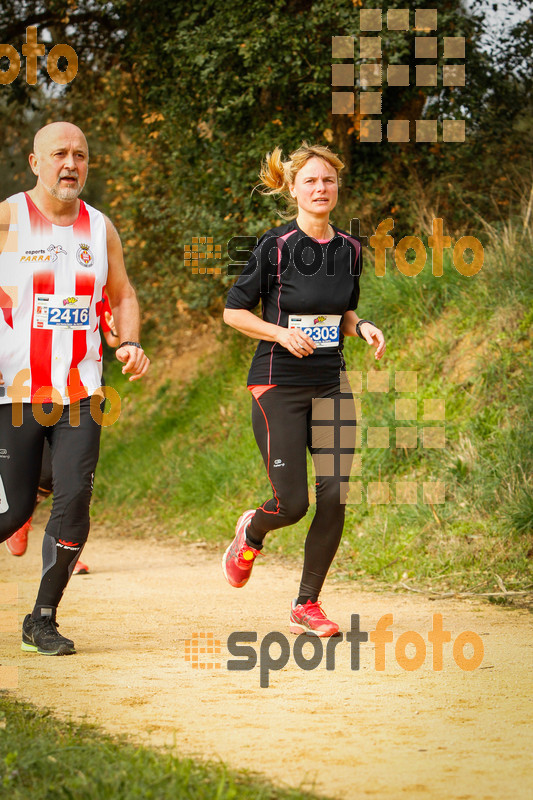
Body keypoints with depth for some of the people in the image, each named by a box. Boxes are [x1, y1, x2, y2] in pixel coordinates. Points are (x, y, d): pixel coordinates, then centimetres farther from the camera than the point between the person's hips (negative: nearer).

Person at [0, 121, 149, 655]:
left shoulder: (99, 228, 10)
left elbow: (123, 296, 20)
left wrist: (129, 343, 0)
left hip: (80, 393, 3)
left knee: (73, 502, -9)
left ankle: (43, 620, 4)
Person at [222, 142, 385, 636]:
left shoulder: (349, 249, 6)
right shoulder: (275, 246, -9)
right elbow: (233, 311, -4)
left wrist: (362, 327, -1)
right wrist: (282, 333, -18)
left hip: (331, 384, 5)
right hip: (278, 386, -5)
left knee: (335, 498, -4)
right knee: (292, 503, -9)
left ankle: (306, 605, 11)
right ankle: (251, 533, 29)